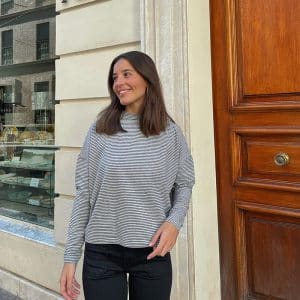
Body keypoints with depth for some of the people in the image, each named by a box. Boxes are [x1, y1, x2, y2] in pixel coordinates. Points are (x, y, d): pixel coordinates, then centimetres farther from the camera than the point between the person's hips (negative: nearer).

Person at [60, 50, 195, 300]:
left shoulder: (170, 133, -2)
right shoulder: (99, 132, -3)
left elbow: (184, 184, 8)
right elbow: (83, 194, -2)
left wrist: (174, 221, -11)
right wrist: (71, 256, -2)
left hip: (153, 251, 1)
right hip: (102, 252, -1)